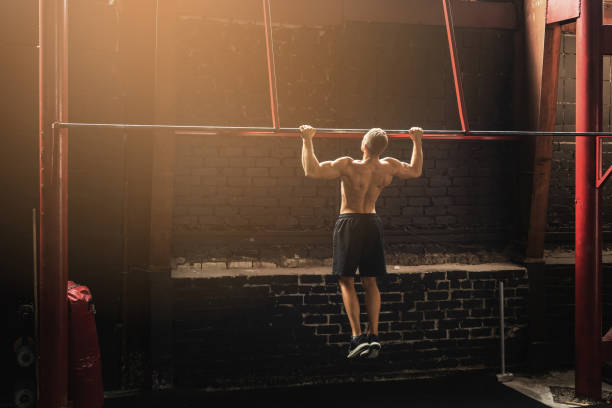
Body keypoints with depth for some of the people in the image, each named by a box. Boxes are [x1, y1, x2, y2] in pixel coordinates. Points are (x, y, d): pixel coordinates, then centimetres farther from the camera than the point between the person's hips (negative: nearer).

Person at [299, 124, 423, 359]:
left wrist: (307, 140, -13)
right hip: (373, 224, 5)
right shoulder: (389, 167, -3)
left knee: (346, 281, 2)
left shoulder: (349, 166, -19)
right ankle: (373, 336, 8)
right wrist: (417, 141, 26)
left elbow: (311, 171, -22)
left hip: (349, 223, -4)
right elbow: (415, 171, 16)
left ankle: (358, 337, -6)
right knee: (370, 282, 11)